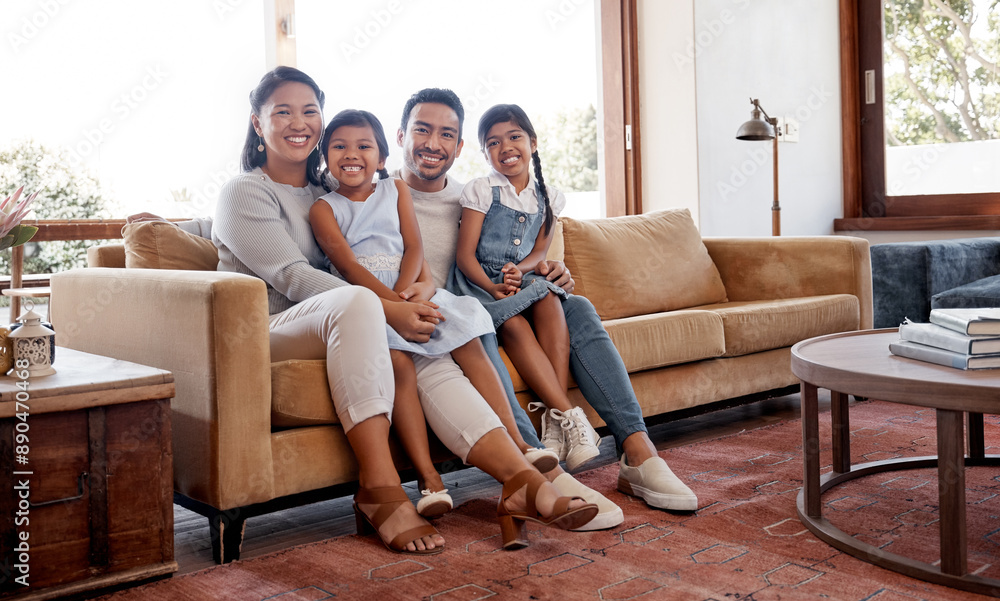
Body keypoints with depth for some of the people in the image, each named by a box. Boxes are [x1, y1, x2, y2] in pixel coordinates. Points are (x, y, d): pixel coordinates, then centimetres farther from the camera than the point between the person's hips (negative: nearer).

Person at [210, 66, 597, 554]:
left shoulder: (325, 194, 23)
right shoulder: (243, 192, 2)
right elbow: (292, 276, -13)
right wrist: (387, 311, -25)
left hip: (336, 331, 6)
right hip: (265, 336, -5)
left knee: (428, 357, -24)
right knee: (356, 300, -36)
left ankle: (521, 481, -37)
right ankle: (379, 489, -39)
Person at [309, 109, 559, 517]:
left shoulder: (395, 191, 19)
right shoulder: (324, 208, 8)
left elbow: (414, 247, 7)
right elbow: (347, 264, -6)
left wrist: (404, 292, -13)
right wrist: (392, 301, -21)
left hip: (412, 292, 4)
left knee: (469, 342, -18)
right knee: (398, 362, -30)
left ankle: (517, 445, -18)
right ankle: (428, 478, -31)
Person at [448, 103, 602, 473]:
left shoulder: (547, 197, 12)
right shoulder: (481, 191, -1)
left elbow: (540, 251, 10)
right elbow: (465, 255, -7)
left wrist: (519, 270, -13)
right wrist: (492, 287, -24)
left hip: (521, 278, 3)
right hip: (477, 282, -3)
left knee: (548, 300, -31)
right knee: (512, 322, -34)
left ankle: (556, 418, -36)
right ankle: (568, 413, -35)